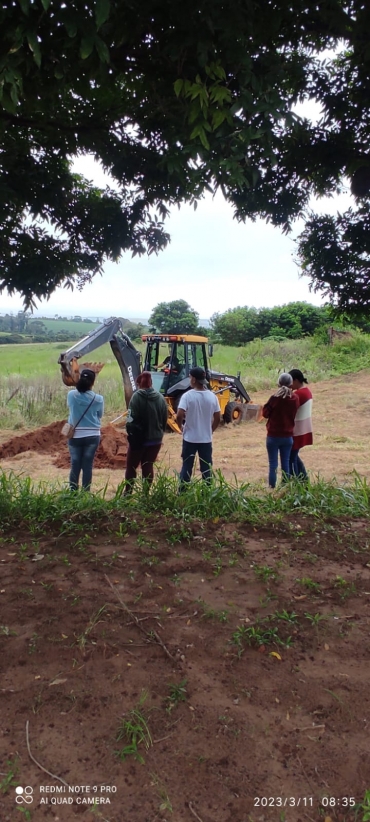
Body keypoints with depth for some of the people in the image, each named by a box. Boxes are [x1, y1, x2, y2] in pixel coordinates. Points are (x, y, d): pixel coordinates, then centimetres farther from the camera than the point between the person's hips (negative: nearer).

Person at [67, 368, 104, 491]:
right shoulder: (98, 399, -8)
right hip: (92, 436, -1)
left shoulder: (71, 395, -6)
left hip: (75, 436, 1)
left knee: (75, 466, 9)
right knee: (87, 466, 5)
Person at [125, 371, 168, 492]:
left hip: (139, 438, -4)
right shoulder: (160, 398, 4)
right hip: (156, 439, 4)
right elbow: (165, 419, 9)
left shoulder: (137, 396, -12)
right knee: (148, 466, 13)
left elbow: (131, 419, -16)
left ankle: (128, 493, 13)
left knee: (131, 466, 10)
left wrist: (130, 433, -6)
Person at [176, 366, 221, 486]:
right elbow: (217, 418, 3)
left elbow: (179, 416, -21)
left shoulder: (187, 395, -13)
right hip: (206, 439, 3)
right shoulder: (212, 396, -1)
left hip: (190, 438, -2)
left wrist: (182, 426, -1)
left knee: (186, 467, 8)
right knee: (207, 468, 11)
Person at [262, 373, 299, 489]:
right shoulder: (295, 399, -4)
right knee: (286, 463, 12)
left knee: (273, 464, 3)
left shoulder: (275, 398, -15)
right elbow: (294, 415, 9)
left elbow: (265, 413, -4)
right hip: (288, 436, 3)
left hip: (273, 436, -3)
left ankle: (272, 487, 5)